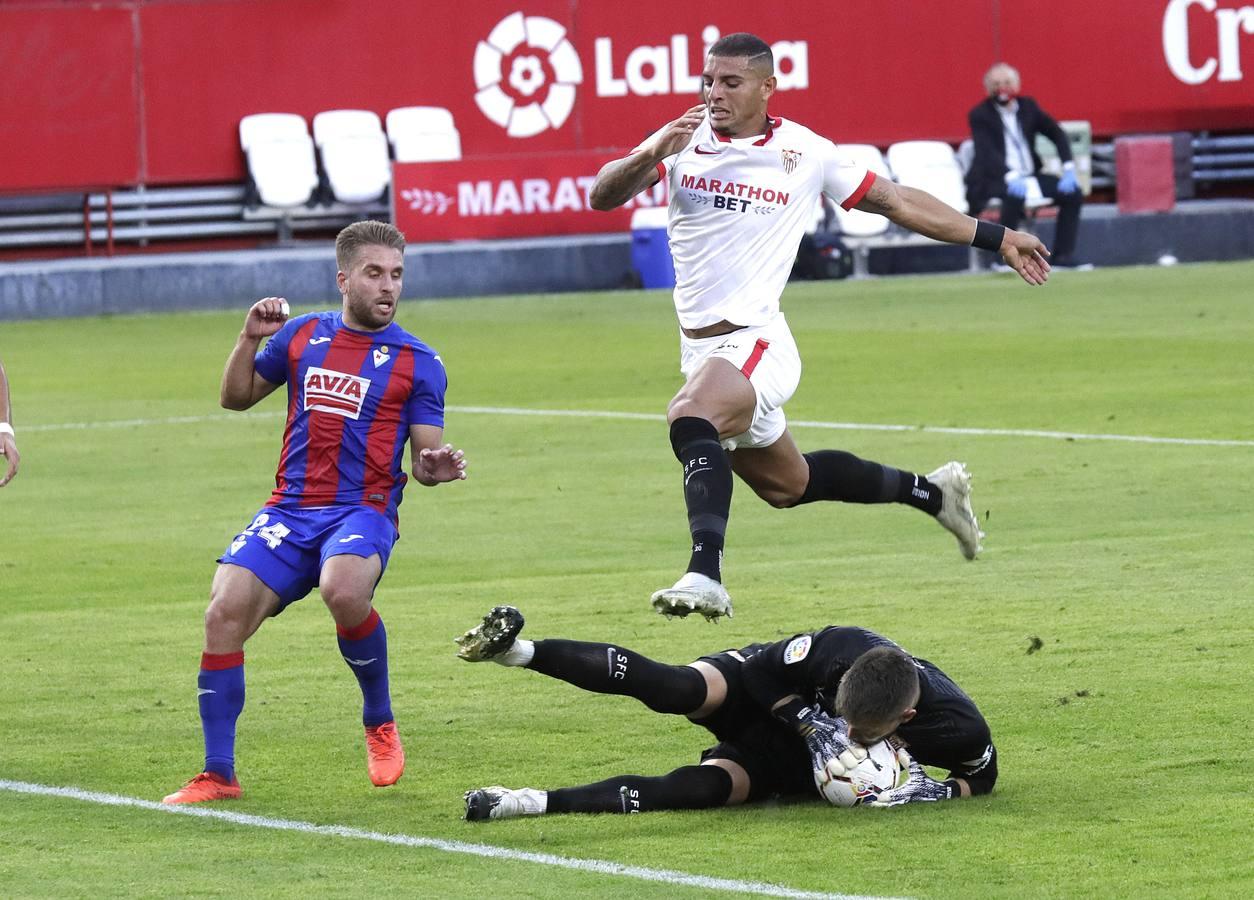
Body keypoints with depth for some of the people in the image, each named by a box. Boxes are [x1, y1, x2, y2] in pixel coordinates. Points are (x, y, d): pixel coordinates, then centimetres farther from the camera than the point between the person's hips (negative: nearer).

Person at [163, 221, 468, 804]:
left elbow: (425, 458, 4)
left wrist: (436, 467, -19)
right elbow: (236, 397, 23)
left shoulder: (417, 362, 4)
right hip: (289, 510, 3)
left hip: (363, 511, -3)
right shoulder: (302, 336, 12)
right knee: (224, 611, -17)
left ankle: (379, 723, -8)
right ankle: (218, 774, -7)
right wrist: (250, 339, 7)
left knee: (342, 589, -36)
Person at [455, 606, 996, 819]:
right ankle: (517, 649, -38)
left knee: (703, 787, -30)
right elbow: (764, 672, -14)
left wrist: (931, 791, -25)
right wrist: (816, 729, -27)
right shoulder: (839, 650, -32)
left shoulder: (959, 729, -29)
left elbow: (982, 776, -6)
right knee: (679, 690, -36)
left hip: (789, 767, 1)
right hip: (758, 696, -1)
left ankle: (533, 802, -33)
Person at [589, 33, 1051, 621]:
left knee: (690, 418, -35)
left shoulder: (805, 152, -3)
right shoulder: (685, 141, 1)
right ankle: (929, 493, 39)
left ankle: (705, 573, -45)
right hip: (699, 347, 5)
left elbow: (897, 202, 9)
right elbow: (603, 196, -9)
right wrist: (651, 153, -29)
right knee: (787, 485, 19)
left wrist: (996, 238, 11)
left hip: (756, 342, -5)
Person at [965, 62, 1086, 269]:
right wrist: (1011, 178, -39)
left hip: (1029, 175, 6)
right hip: (992, 180, -6)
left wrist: (1068, 169, -11)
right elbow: (986, 151, -22)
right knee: (1014, 195, -38)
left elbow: (1057, 134, 6)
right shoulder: (980, 115, -6)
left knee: (1072, 192, -11)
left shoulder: (1028, 106, 10)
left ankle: (1063, 254, -8)